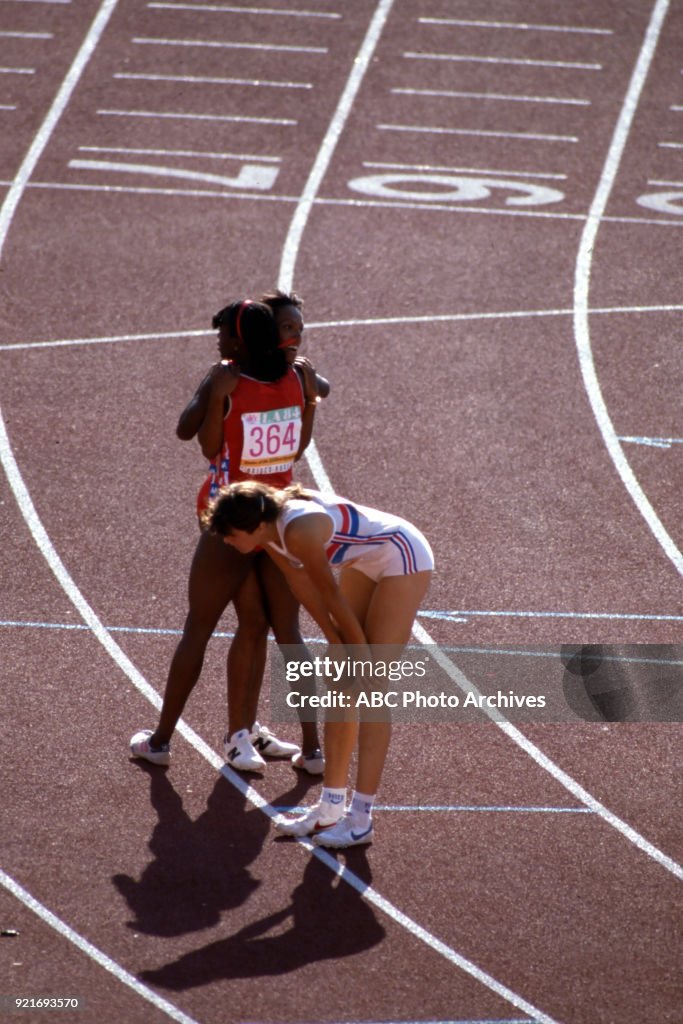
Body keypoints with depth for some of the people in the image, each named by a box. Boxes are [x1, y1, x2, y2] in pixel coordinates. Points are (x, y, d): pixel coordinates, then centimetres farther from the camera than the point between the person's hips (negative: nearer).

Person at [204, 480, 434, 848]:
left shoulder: (300, 531, -34)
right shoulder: (269, 531, -9)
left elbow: (331, 596, -22)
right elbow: (301, 582, 1)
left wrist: (359, 651, -10)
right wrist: (336, 641, -1)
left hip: (404, 558, -9)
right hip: (369, 561, 9)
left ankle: (360, 818, -8)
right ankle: (331, 808, 13)